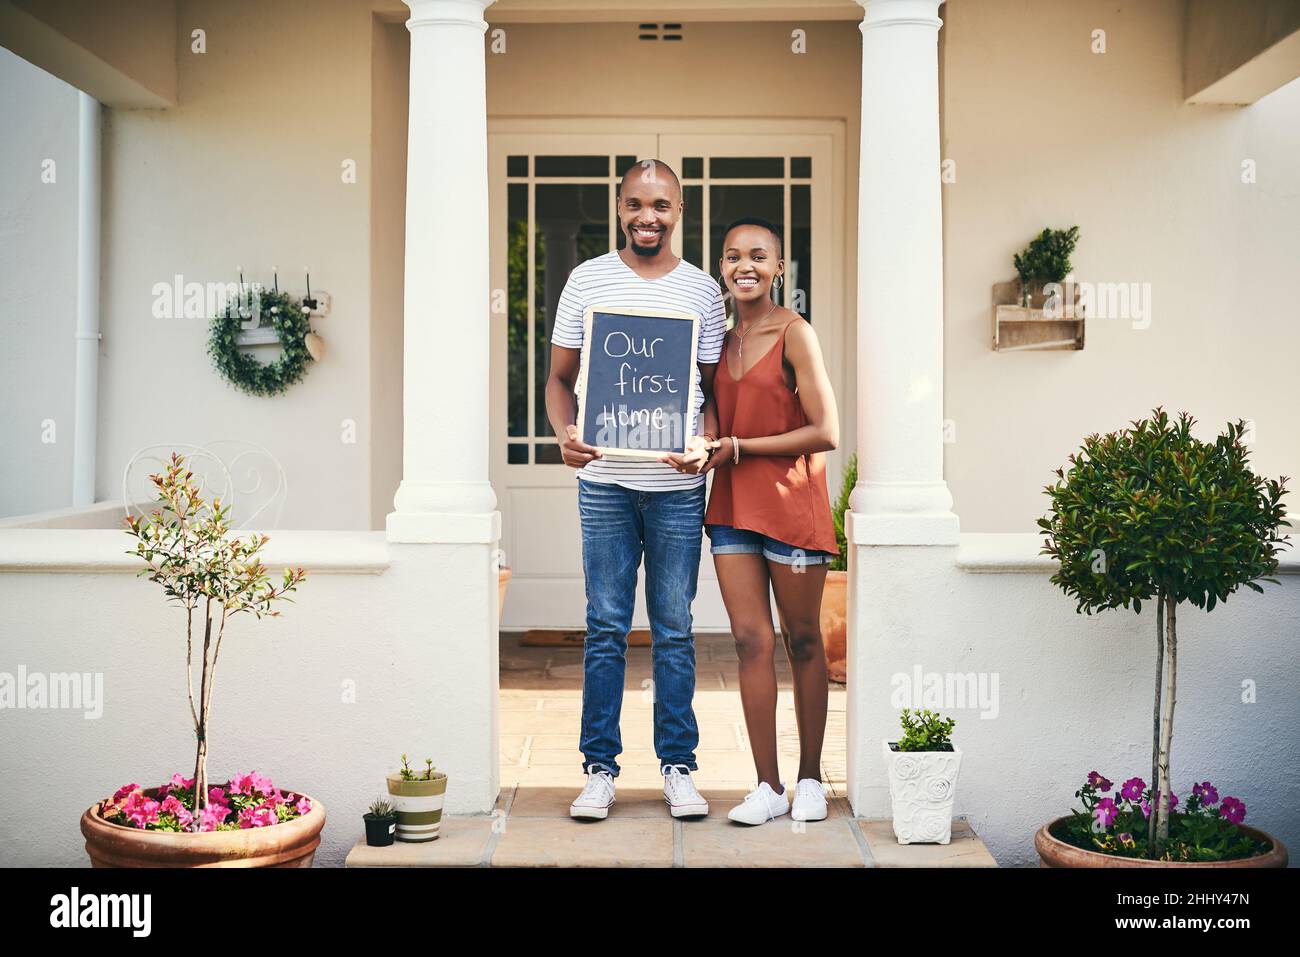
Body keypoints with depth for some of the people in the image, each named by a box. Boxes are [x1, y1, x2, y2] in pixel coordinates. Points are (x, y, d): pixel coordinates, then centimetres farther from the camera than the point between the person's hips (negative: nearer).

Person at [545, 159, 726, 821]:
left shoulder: (702, 290, 6)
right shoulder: (587, 280, 5)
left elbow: (713, 388, 9)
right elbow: (560, 377, 8)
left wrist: (705, 440, -12)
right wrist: (565, 433, -12)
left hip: (678, 485, 1)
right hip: (605, 479, 0)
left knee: (674, 630, 7)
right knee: (606, 628, 4)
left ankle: (678, 766, 17)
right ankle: (600, 768, 14)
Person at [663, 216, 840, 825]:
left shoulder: (794, 334, -9)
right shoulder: (723, 338, 10)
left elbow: (825, 432, -14)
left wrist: (736, 448, -12)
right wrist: (703, 450, -1)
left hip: (791, 501, -5)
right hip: (731, 502, 5)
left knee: (801, 639, 7)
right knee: (750, 639, 1)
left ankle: (809, 777, 20)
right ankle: (768, 785, 8)